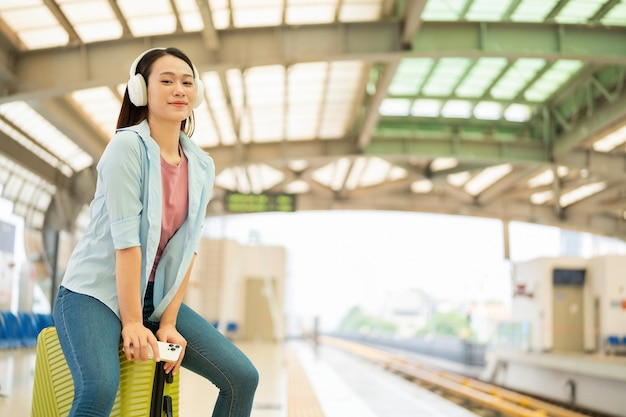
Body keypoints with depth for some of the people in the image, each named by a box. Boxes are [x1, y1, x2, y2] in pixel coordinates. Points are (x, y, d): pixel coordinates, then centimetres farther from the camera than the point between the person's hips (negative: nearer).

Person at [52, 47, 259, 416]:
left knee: (242, 378, -6)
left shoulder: (202, 167, 4)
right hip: (96, 292, -6)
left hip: (156, 299, 6)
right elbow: (125, 239, -19)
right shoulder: (127, 146, -14)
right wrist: (132, 323, -19)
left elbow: (187, 249, 1)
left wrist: (168, 322, -6)